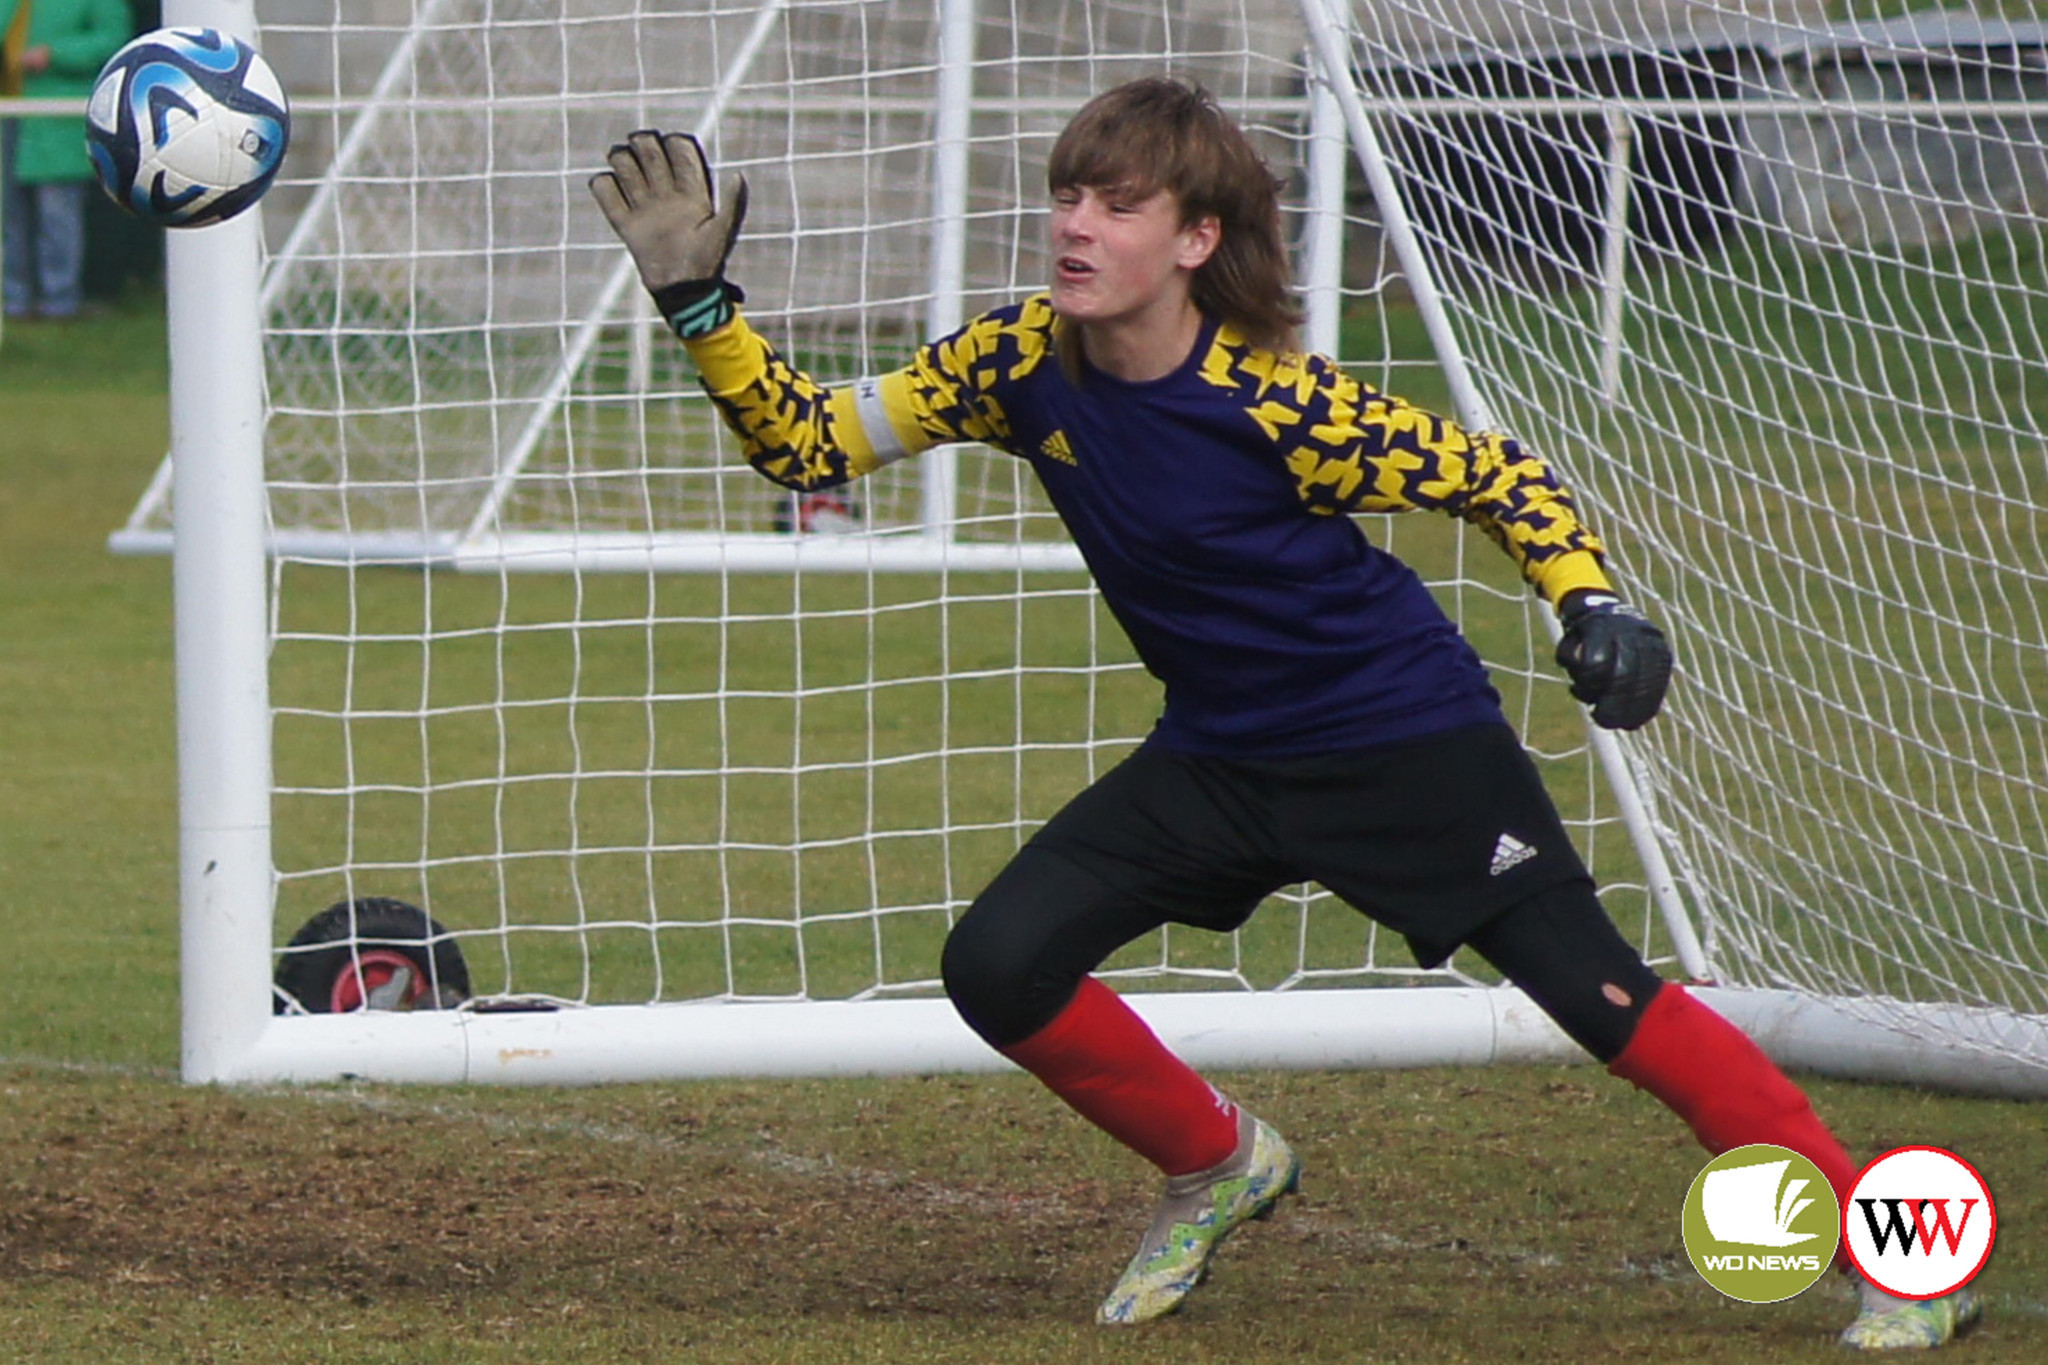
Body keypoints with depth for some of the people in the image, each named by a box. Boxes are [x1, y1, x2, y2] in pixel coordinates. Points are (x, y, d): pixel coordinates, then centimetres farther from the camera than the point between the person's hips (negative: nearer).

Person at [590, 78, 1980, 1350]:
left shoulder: (1274, 403, -25)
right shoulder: (1021, 364, -10)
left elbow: (1496, 473, -15)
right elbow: (809, 443, -4)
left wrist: (1593, 601, -31)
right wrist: (699, 299, -16)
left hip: (1408, 744, -5)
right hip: (1221, 760, 6)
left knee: (1601, 995, -13)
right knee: (1000, 967, -8)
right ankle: (1218, 1166, 19)